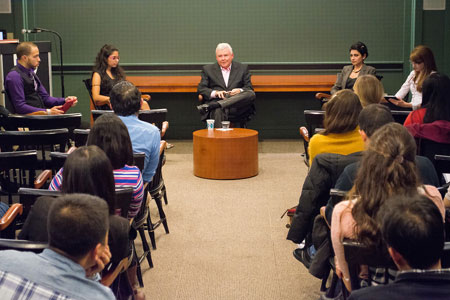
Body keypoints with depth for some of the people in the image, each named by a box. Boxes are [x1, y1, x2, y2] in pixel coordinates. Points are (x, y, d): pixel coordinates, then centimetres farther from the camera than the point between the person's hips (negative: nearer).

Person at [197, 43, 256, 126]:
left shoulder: (243, 68, 18)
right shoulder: (208, 69, 17)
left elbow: (249, 88, 14)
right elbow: (201, 89, 9)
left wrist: (240, 91, -11)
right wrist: (215, 93, -12)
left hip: (237, 104, 2)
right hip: (217, 100, -2)